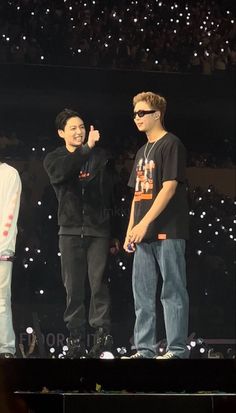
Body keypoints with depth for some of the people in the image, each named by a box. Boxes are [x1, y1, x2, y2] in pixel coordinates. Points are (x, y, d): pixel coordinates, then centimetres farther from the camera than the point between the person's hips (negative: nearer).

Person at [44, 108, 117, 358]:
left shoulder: (100, 157, 7)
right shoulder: (54, 159, 7)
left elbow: (111, 194, 7)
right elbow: (62, 171, -18)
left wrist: (115, 232, 2)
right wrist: (86, 148, -28)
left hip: (98, 231, -1)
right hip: (70, 232, 1)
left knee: (99, 285, -7)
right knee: (73, 288, 2)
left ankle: (103, 337, -6)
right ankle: (76, 340, 6)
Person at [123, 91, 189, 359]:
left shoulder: (171, 144, -5)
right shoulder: (142, 152, 20)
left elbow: (169, 187, -14)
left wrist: (145, 223, -18)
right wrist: (130, 230, 12)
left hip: (168, 231, -8)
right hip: (144, 235, 8)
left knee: (172, 292, -5)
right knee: (142, 294, 8)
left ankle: (177, 350, -3)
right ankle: (144, 350, 12)